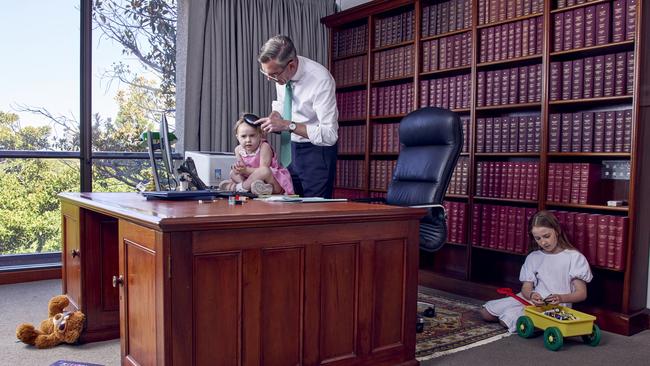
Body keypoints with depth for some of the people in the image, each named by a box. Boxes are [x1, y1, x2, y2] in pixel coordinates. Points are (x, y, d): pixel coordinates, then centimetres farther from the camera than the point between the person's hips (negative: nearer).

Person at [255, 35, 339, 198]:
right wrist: (273, 118, -8)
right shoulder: (279, 72, -7)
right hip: (289, 148, 6)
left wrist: (287, 125, -29)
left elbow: (330, 134, -26)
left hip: (316, 151, -6)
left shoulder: (320, 79, -25)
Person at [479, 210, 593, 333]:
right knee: (486, 312, -4)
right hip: (532, 300, 6)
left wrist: (561, 298, -26)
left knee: (509, 319, -26)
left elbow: (581, 293, -6)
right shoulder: (532, 258, 10)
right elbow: (526, 288, 5)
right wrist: (531, 295, -21)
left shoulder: (574, 257, -5)